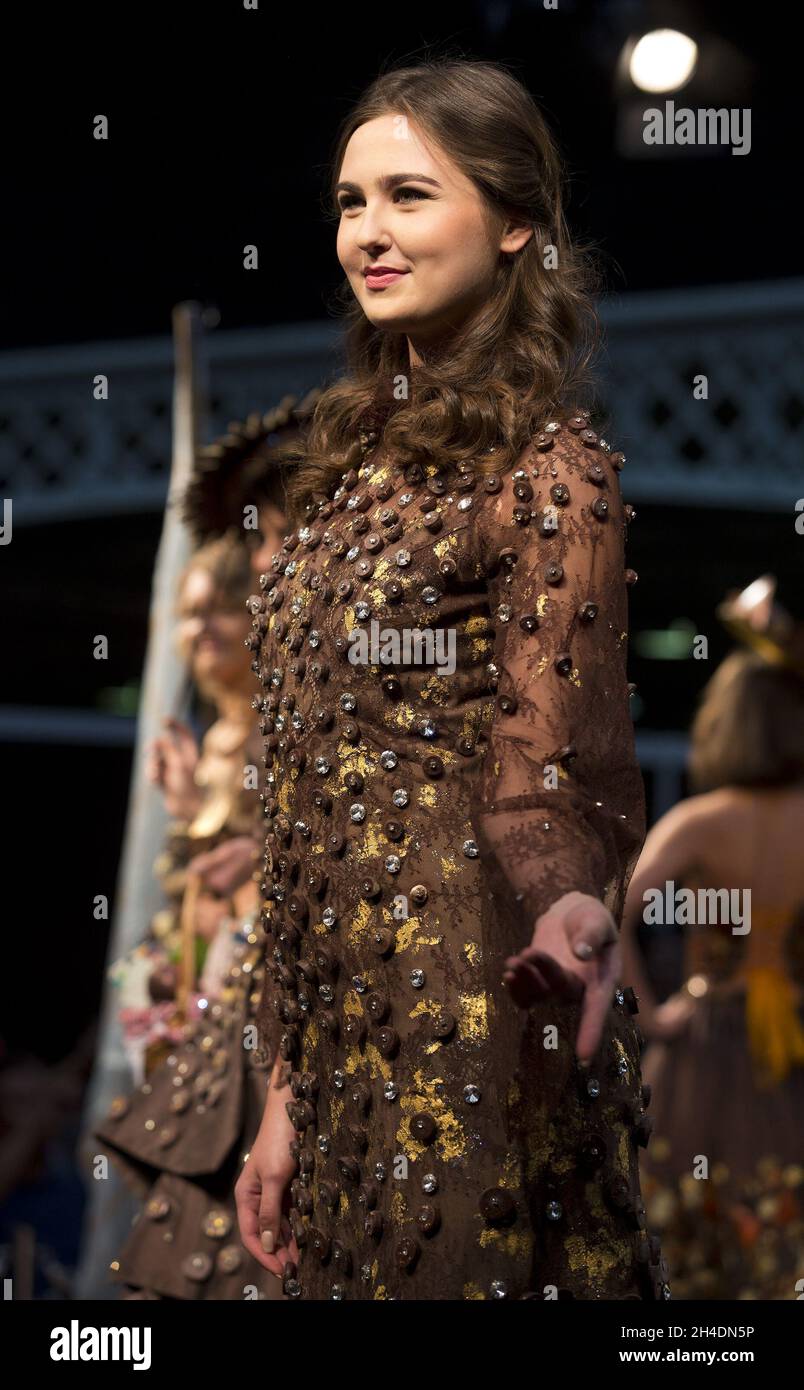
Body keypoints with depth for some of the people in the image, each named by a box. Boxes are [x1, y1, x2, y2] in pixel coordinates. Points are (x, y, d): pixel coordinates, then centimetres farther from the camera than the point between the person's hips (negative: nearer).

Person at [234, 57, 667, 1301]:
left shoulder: (549, 468, -8)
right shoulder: (360, 454, 13)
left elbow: (548, 778, -12)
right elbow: (313, 795, 13)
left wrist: (569, 918, -36)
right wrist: (291, 1091, 13)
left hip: (469, 1035, -7)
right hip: (342, 1044, 7)